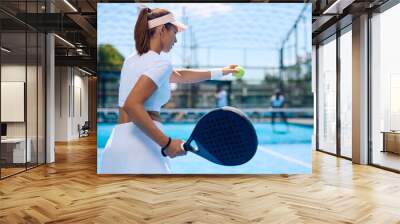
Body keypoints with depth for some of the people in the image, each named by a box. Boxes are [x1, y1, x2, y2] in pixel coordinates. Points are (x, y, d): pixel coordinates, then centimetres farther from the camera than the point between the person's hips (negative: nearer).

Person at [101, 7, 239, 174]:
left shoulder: (132, 60, 17)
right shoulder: (160, 63, -11)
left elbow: (179, 76, 28)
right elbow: (132, 105, -25)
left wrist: (219, 72, 35)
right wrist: (166, 143, -23)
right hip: (141, 143, -9)